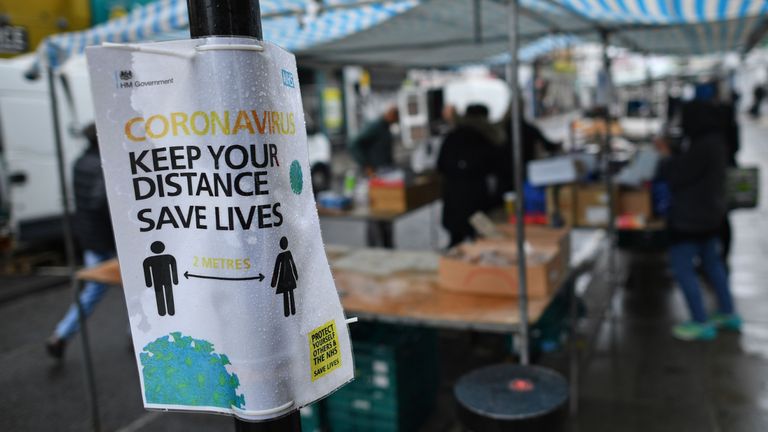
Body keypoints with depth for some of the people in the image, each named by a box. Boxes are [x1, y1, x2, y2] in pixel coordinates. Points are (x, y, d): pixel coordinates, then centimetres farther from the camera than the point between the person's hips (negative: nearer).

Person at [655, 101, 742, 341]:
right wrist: (672, 151, 7)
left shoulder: (703, 146, -25)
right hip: (710, 213, 10)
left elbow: (677, 175, -20)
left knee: (682, 268, -2)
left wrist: (665, 156, -4)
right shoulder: (716, 142, 7)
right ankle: (728, 314, 33)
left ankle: (701, 324, 5)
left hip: (690, 218, -10)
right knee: (712, 262, 21)